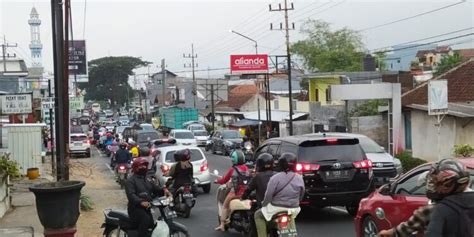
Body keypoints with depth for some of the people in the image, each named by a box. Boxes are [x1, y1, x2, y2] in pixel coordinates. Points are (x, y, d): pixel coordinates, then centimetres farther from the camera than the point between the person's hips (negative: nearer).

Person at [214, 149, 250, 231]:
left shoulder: (232, 169, -10)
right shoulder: (246, 168, 4)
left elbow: (224, 180, -2)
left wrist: (217, 181, 18)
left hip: (235, 192, -5)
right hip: (246, 192, 5)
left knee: (225, 206, 12)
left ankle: (222, 225, 8)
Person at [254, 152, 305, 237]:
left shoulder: (275, 178, -17)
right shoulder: (299, 178, -2)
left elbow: (268, 195, -14)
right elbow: (301, 194, 10)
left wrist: (264, 205, 3)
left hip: (277, 208, -5)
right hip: (293, 209, 5)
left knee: (258, 215, 17)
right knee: (291, 217, 39)